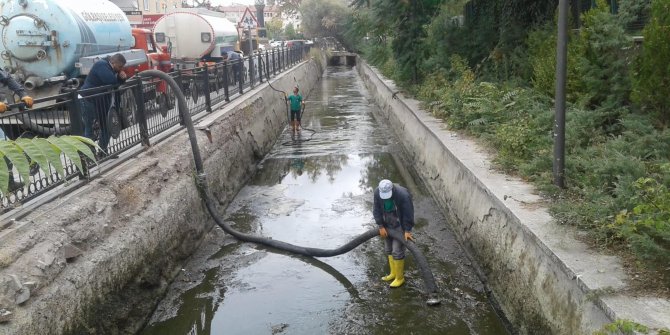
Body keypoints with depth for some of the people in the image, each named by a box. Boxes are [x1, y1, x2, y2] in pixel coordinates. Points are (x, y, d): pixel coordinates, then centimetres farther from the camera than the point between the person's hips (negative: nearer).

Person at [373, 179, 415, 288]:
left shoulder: (403, 195, -31)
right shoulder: (377, 192, -17)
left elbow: (408, 214, -22)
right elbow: (377, 210, -6)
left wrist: (407, 231, -20)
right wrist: (381, 227, -8)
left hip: (400, 226, -5)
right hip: (387, 225, 6)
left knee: (397, 251, -5)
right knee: (388, 249, 14)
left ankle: (400, 278, 9)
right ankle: (393, 273, 30)